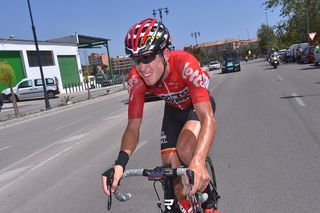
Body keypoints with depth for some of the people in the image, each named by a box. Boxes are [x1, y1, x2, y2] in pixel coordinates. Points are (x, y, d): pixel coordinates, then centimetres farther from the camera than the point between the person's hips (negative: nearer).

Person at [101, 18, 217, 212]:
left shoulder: (185, 63, -39)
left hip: (199, 105, -3)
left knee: (185, 149, -30)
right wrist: (120, 163, -42)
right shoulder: (136, 79, -27)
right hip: (174, 110, 4)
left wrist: (198, 162, -62)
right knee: (170, 168, -7)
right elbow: (133, 127, -24)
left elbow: (208, 118, -46)